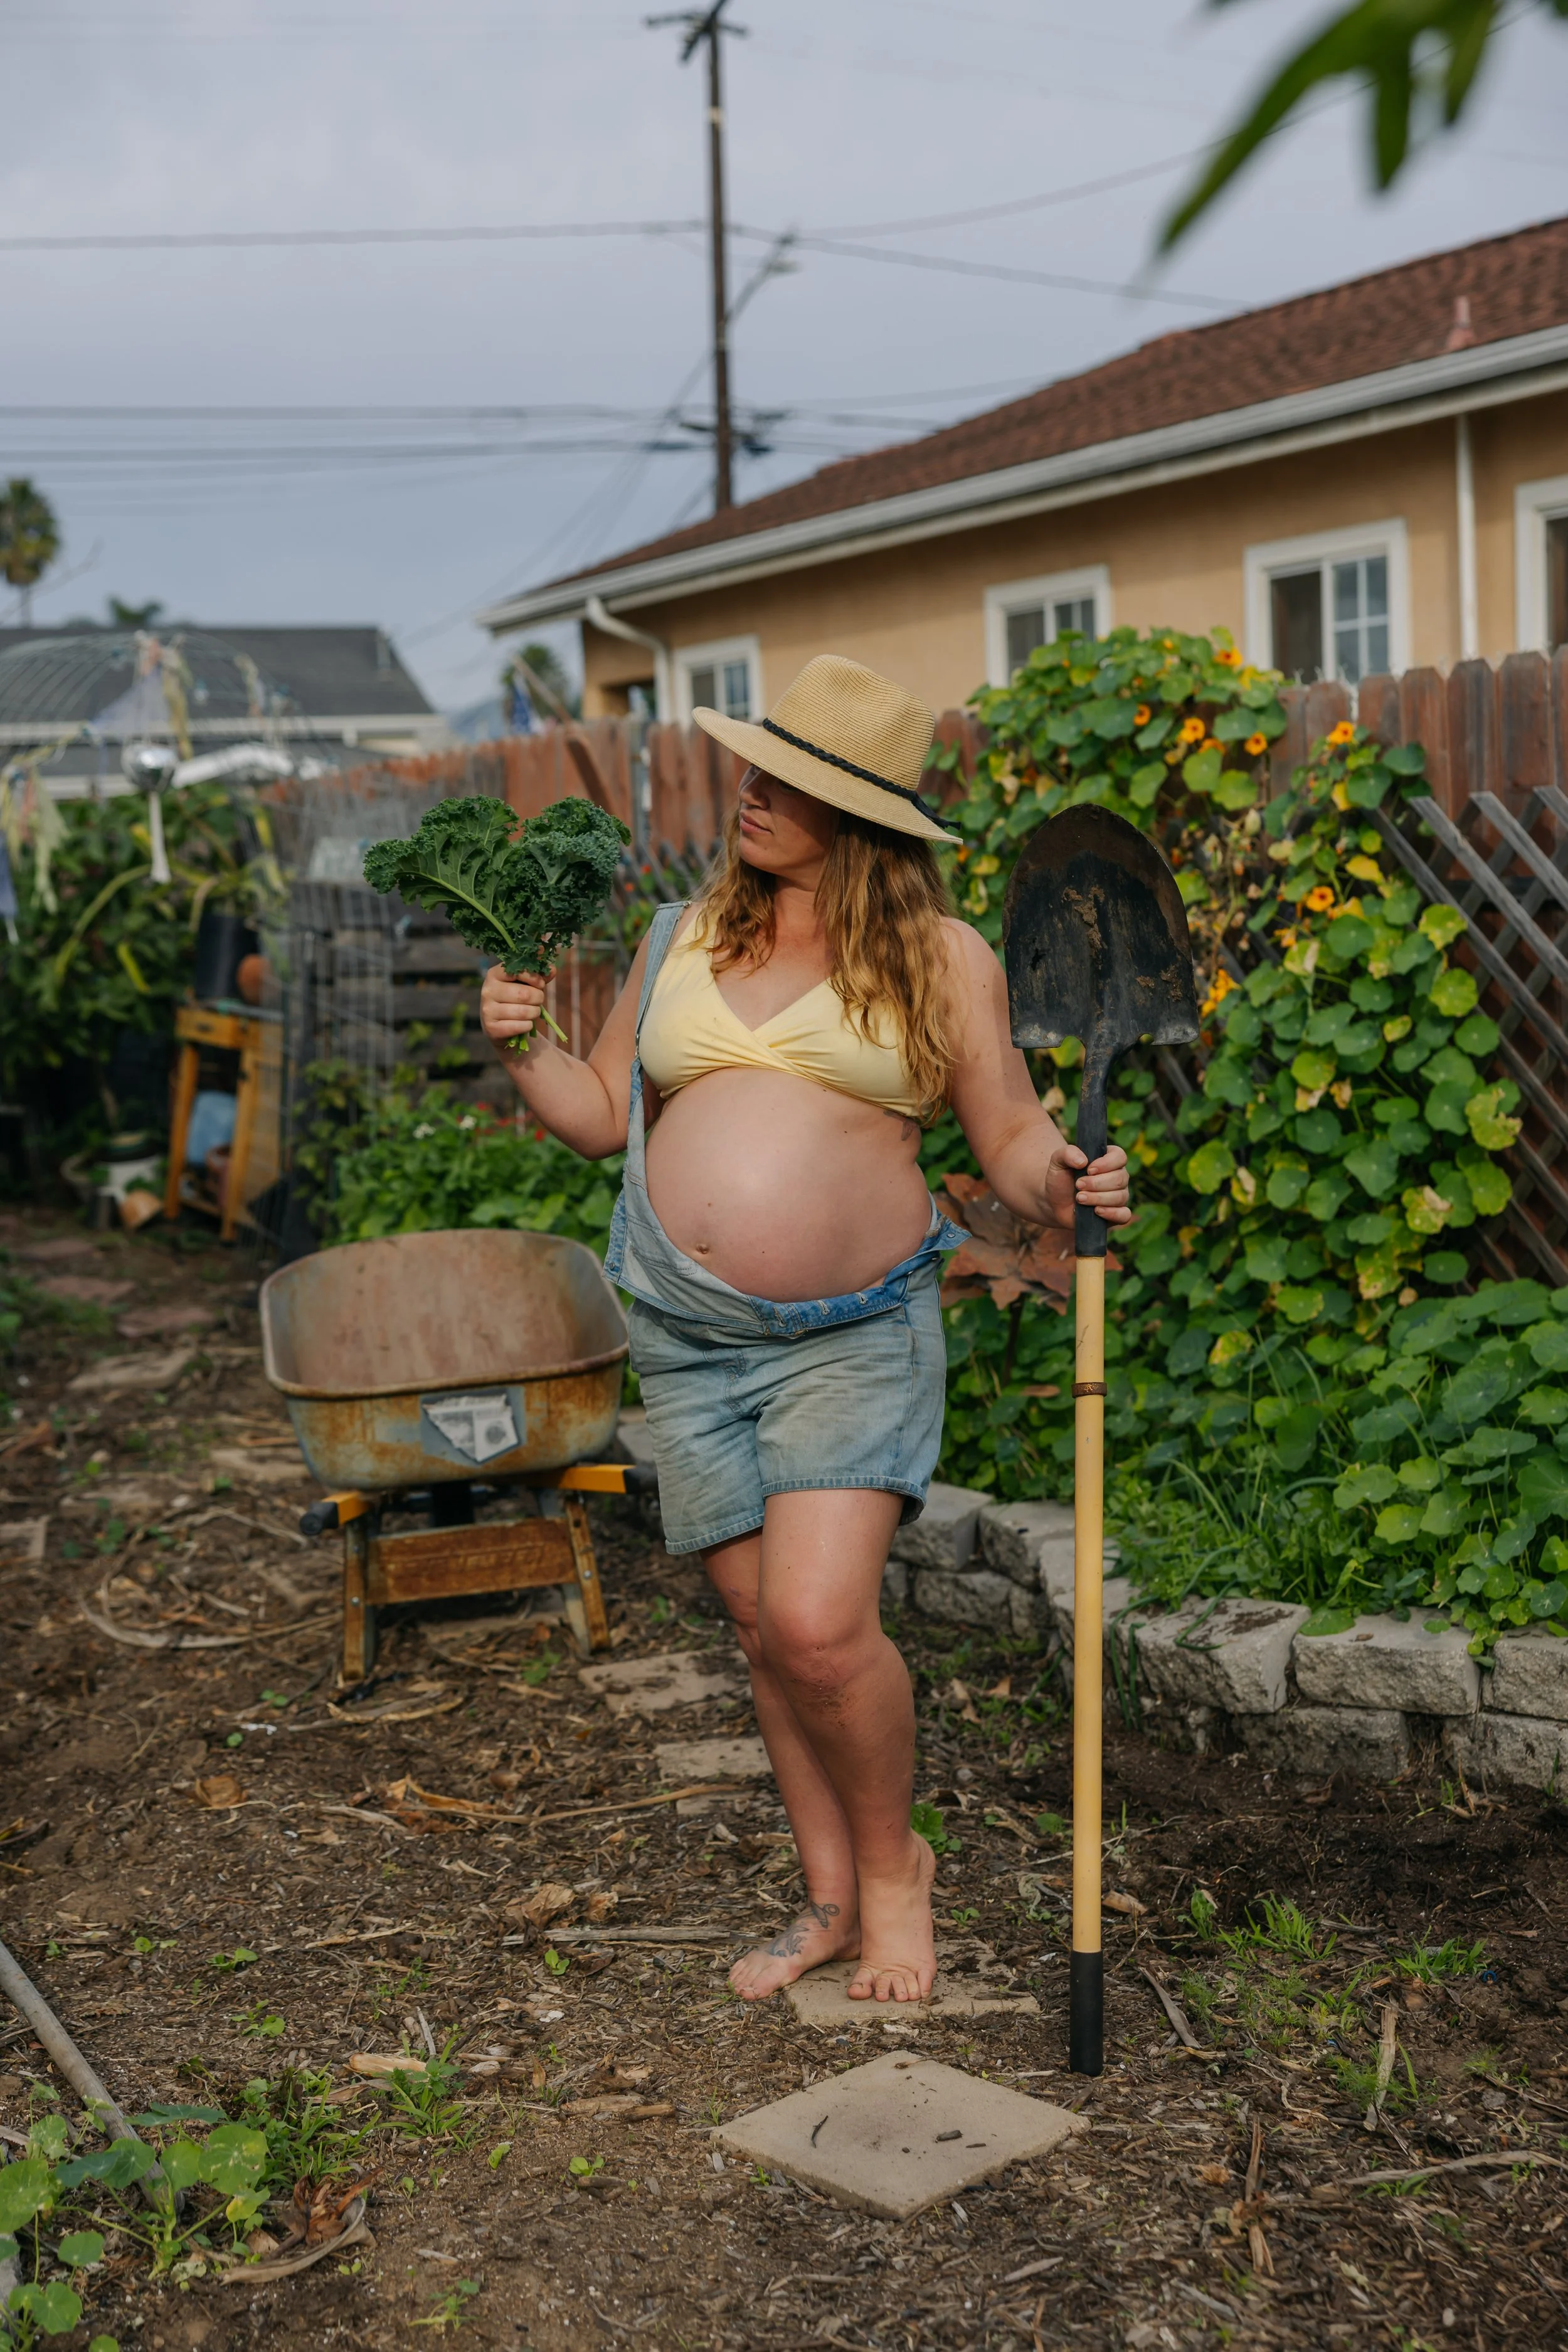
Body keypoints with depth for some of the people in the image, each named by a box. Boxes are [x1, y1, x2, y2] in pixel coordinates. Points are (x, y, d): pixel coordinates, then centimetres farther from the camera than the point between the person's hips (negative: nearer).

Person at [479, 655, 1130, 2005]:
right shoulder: (684, 940, 11)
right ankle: (832, 1897, 27)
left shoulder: (940, 960, 1)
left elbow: (1014, 1143, 2)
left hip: (854, 1336, -4)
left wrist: (1067, 1186, -19)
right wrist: (522, 1051, 1)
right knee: (765, 1632, 9)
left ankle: (893, 1861, 13)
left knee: (820, 1623, -15)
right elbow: (607, 1117, 18)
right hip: (690, 1336, 4)